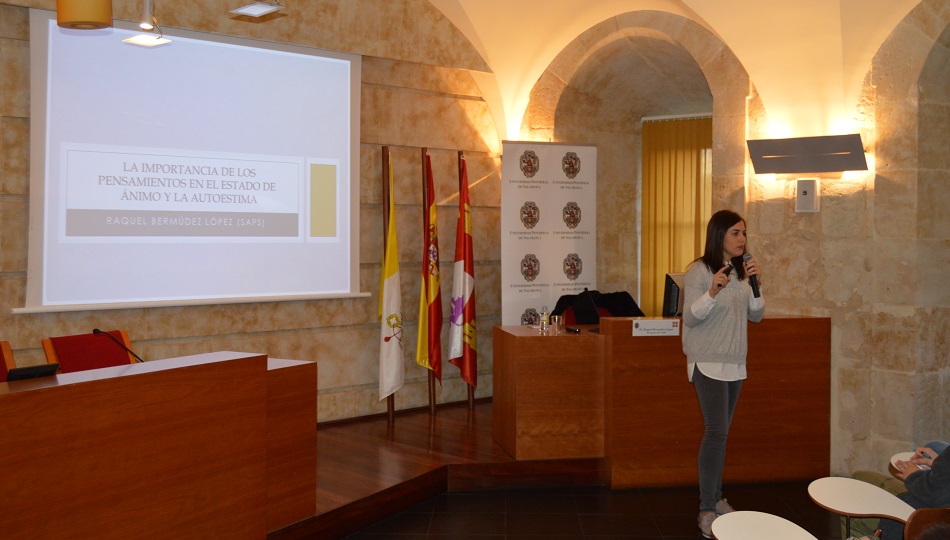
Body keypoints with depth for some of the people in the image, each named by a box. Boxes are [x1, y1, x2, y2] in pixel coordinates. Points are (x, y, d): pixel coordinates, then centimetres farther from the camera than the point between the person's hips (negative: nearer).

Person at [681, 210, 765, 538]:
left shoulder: (741, 270, 8)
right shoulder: (700, 270, -12)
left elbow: (756, 316, 8)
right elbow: (690, 318, -14)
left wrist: (755, 284, -7)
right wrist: (712, 293, -30)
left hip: (735, 363, 7)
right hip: (709, 363, -7)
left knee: (720, 432, 13)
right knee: (716, 432, -11)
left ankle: (716, 498, 23)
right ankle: (707, 511, -4)